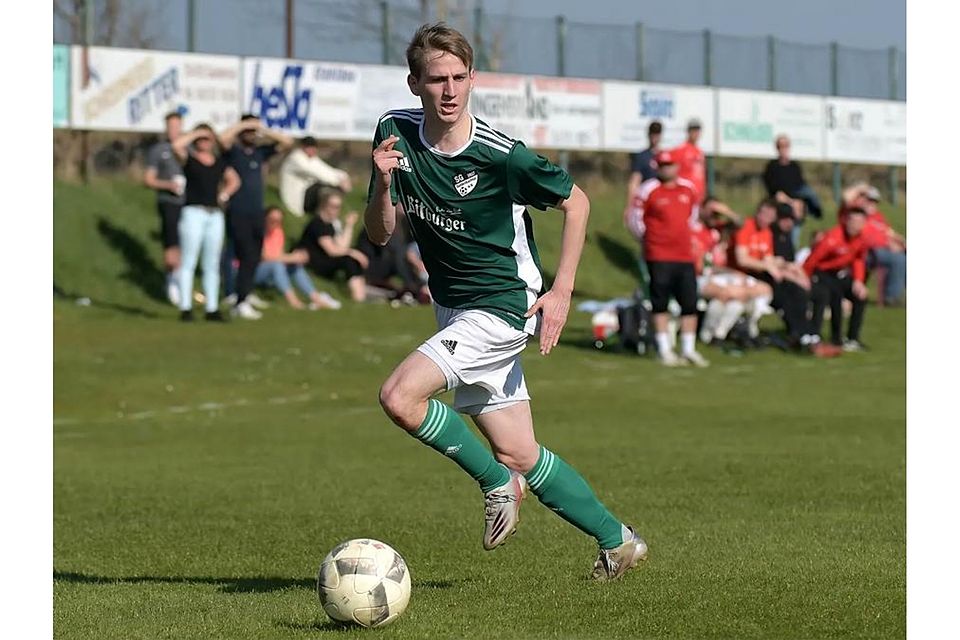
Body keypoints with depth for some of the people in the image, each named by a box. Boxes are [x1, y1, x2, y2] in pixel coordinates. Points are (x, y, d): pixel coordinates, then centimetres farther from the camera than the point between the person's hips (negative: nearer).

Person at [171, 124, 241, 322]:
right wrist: (195, 133, -9)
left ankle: (212, 308, 11)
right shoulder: (189, 159, -1)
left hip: (215, 215, 5)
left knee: (212, 265, 8)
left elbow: (234, 180, 24)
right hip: (193, 213, -5)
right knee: (188, 262, -6)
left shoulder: (220, 162, 14)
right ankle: (186, 307, -6)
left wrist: (225, 194, 7)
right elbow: (176, 145, -20)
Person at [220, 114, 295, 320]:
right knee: (248, 258, -12)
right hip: (238, 214, -6)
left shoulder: (261, 151, 12)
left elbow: (287, 142, 12)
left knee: (254, 259, 7)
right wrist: (243, 125, -15)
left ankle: (243, 297, 17)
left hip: (257, 214, 6)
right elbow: (223, 139, -25)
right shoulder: (233, 151, -3)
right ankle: (241, 303, -10)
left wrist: (265, 131, 1)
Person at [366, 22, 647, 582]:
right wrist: (383, 182, -21)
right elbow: (381, 234, -1)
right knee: (519, 455, 11)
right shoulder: (396, 134, -4)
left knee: (400, 397, -23)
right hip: (454, 311, 7)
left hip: (504, 307, -7)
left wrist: (562, 292, -9)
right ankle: (617, 541, 28)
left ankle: (497, 482, -1)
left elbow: (576, 201, -6)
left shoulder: (499, 154, -19)